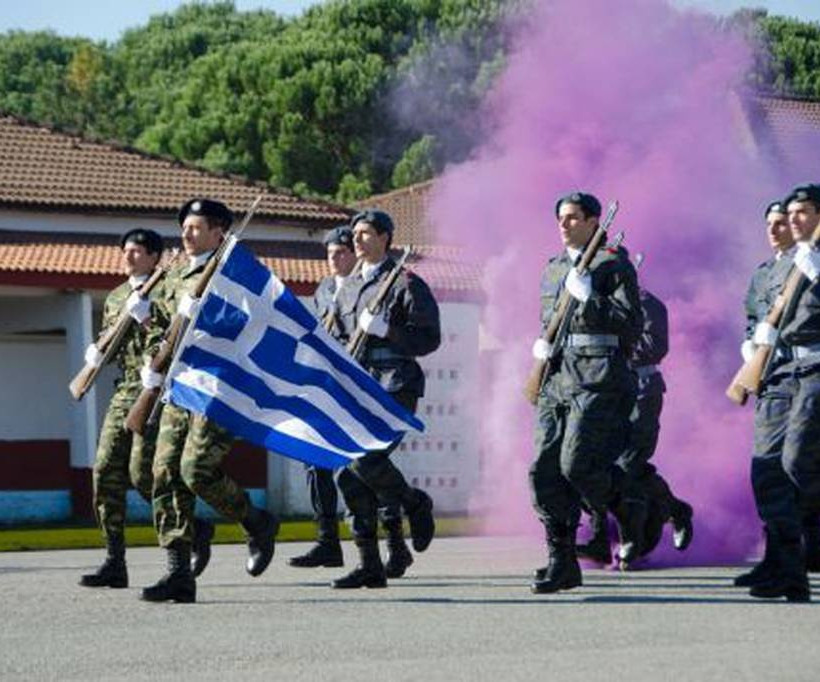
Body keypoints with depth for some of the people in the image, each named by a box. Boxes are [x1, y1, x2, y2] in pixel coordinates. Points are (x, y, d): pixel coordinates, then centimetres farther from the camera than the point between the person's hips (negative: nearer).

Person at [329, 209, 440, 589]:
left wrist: (383, 330, -15)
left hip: (395, 386, -7)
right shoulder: (348, 288, 19)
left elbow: (430, 338, -7)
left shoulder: (407, 284, -1)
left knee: (365, 458, -23)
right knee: (347, 473, -1)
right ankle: (369, 565, 5)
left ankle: (415, 504, 7)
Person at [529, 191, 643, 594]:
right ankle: (561, 561, 3)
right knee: (543, 471, -2)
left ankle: (631, 516, 12)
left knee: (576, 465, -15)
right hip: (557, 377, 7)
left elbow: (631, 324, -9)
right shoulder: (553, 269, 20)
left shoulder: (614, 265, -1)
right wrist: (541, 344, 11)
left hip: (599, 378, -7)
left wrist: (588, 297, -15)